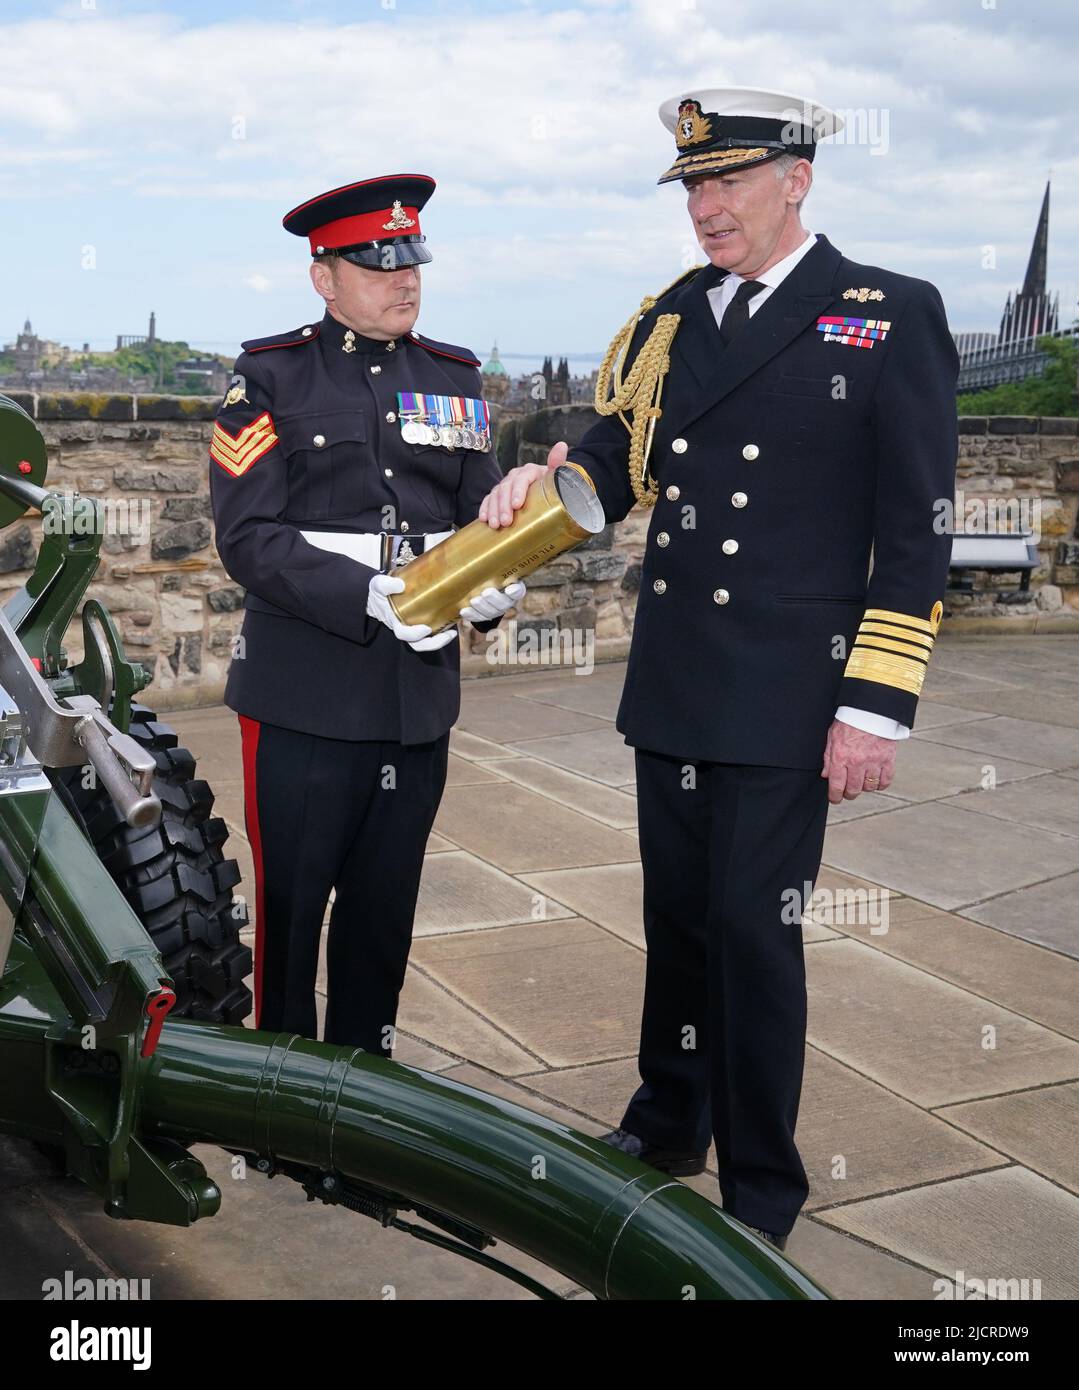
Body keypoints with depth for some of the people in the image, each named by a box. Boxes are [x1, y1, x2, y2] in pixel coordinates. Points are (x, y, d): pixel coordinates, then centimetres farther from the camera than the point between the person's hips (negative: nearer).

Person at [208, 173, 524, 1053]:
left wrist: (496, 584, -11)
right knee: (288, 911, 5)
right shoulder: (270, 377, -2)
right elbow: (248, 538, -10)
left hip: (420, 693, 4)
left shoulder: (456, 378, 12)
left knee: (385, 913, 13)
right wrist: (371, 598, -23)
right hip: (304, 701, -4)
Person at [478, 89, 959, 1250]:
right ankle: (669, 1119, 36)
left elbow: (916, 531, -8)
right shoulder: (665, 322, 10)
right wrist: (548, 479, -13)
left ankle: (761, 1186, 17)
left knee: (754, 929, 0)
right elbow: (615, 463, 11)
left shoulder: (892, 318, -5)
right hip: (671, 687, 5)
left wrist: (877, 707, -13)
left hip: (788, 698, -5)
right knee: (676, 912, 16)